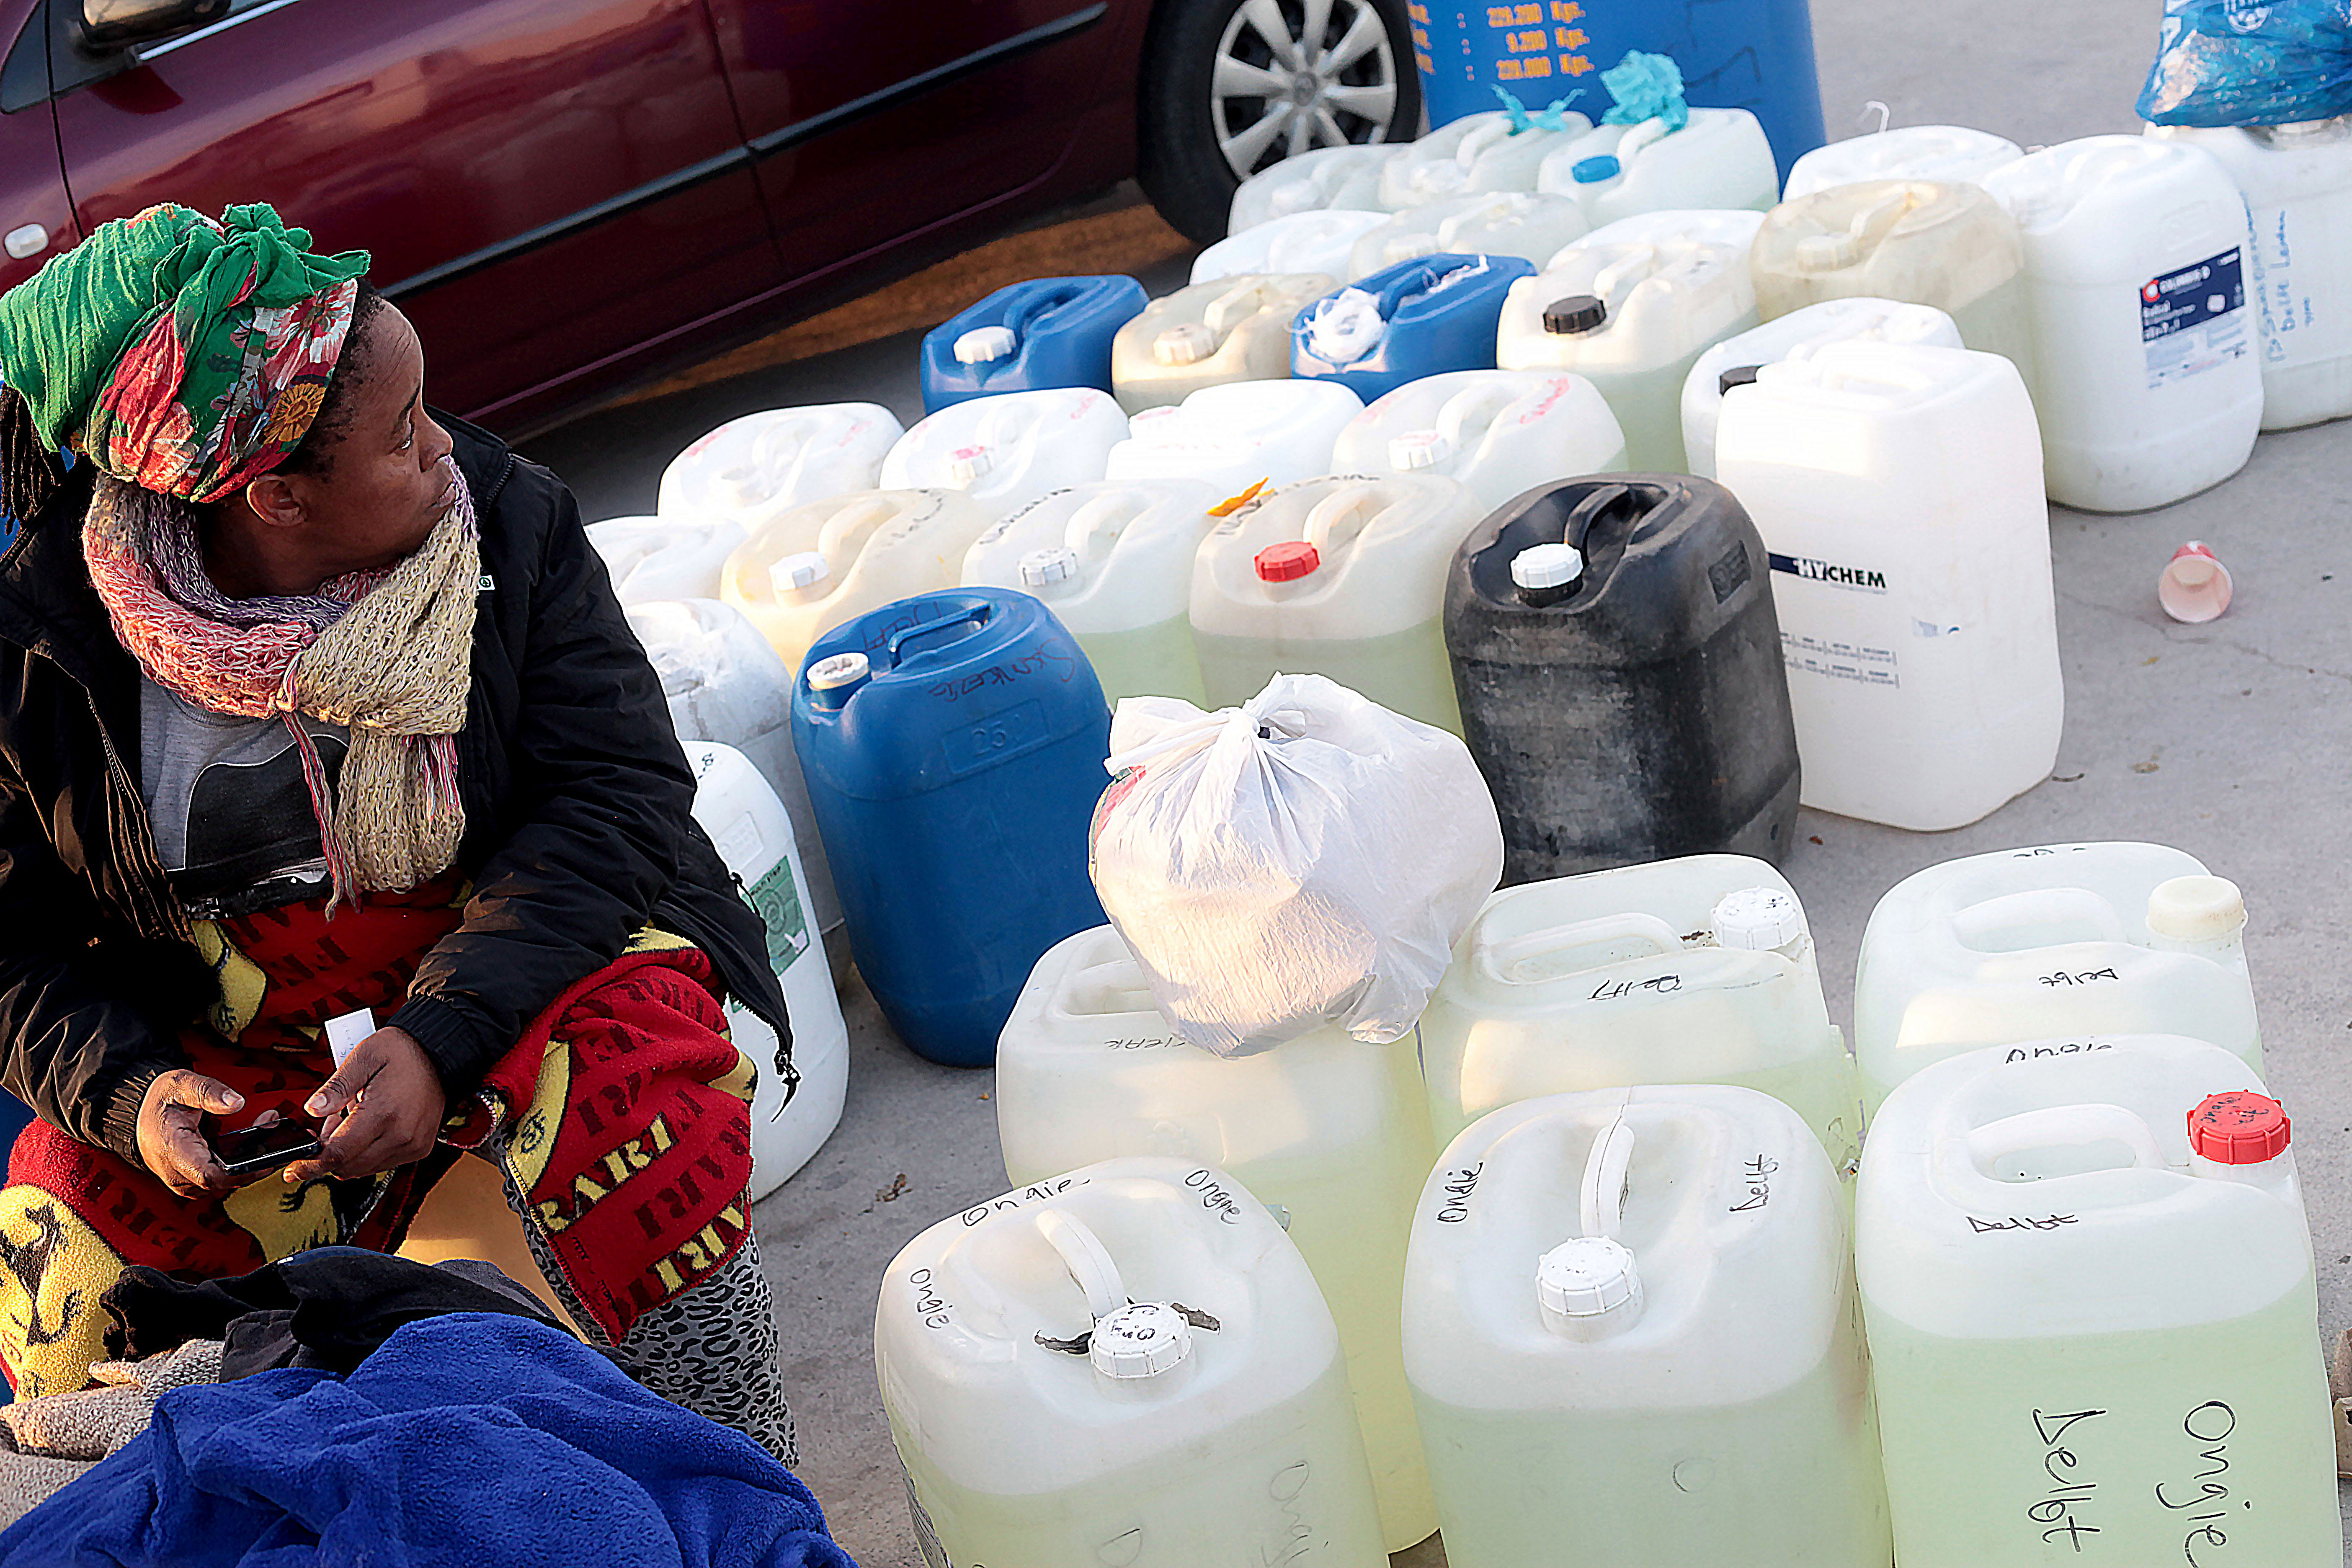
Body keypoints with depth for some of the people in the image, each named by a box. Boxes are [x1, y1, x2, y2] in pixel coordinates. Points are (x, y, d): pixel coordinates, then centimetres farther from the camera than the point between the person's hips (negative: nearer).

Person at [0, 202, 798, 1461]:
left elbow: (616, 792, -15)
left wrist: (443, 1035, -28)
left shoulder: (506, 518, -11)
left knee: (630, 1055, -32)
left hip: (506, 962, -1)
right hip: (226, 1045, 1)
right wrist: (126, 1091, -25)